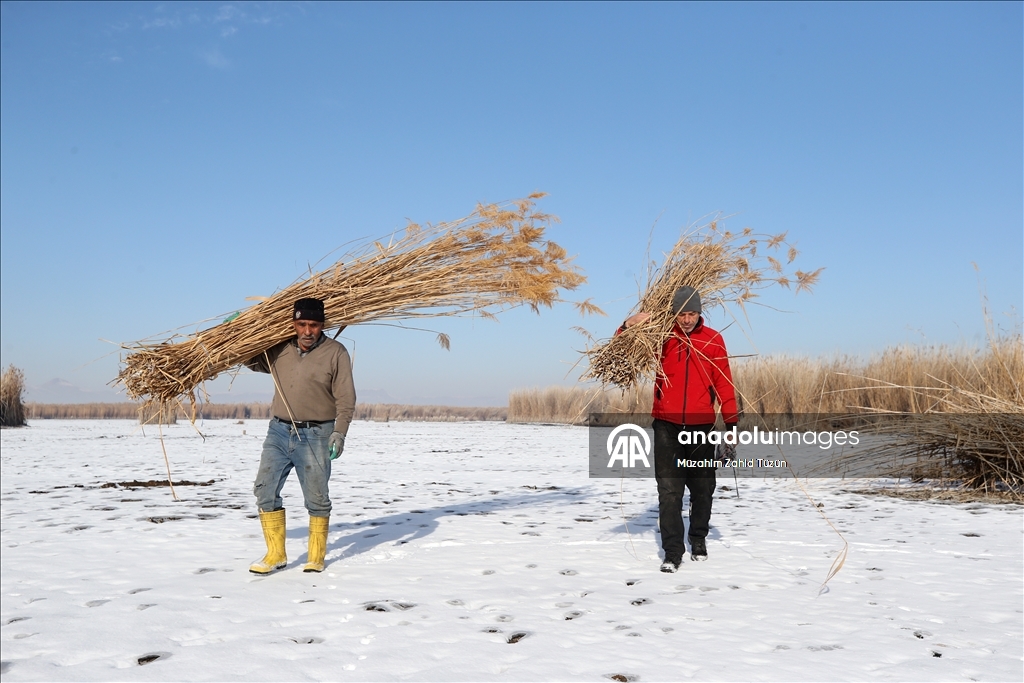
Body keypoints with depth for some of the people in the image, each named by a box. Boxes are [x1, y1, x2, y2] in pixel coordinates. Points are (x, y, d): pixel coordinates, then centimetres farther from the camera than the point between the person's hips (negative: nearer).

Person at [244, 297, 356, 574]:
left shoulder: (335, 353, -6)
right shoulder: (279, 350, 6)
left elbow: (345, 399, -7)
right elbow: (251, 361, 25)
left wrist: (339, 432, -18)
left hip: (315, 436, -4)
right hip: (278, 431, 4)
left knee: (317, 497, 3)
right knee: (265, 489, 2)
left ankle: (316, 556, 19)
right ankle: (276, 554, 14)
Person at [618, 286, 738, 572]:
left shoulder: (713, 339, 2)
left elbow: (724, 383, 2)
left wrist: (731, 421, -3)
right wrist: (629, 326, -15)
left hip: (702, 427, 1)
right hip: (667, 427, -1)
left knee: (703, 489, 13)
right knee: (669, 492, -4)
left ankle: (699, 540, 33)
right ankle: (672, 552, 0)